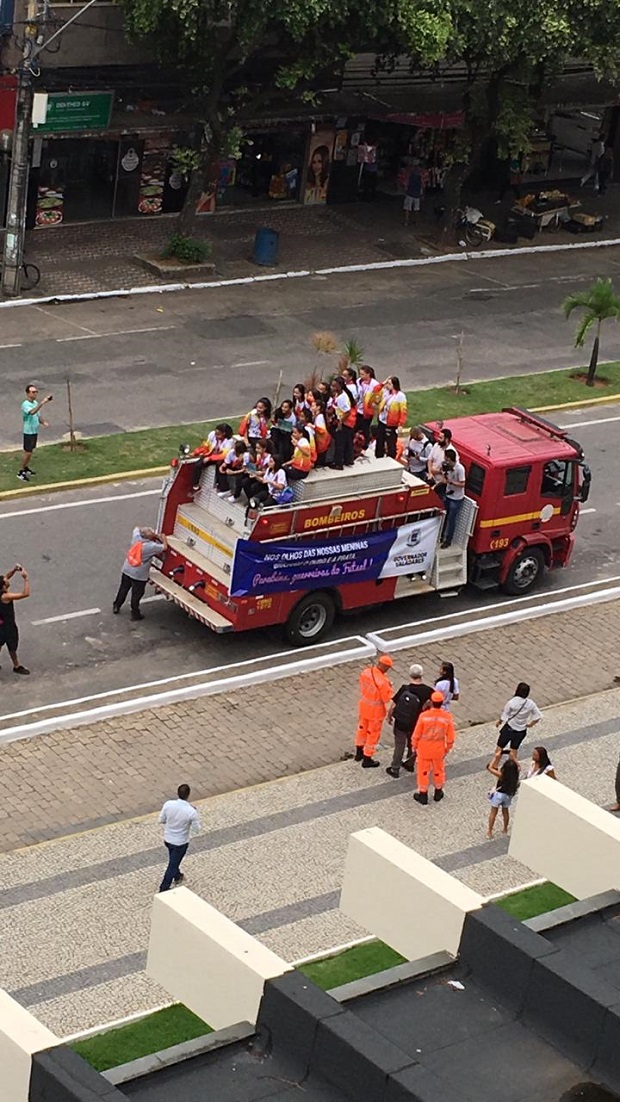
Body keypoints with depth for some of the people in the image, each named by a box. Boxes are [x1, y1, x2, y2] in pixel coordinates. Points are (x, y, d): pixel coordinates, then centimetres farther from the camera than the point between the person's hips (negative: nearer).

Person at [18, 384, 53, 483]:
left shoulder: (36, 403, 4)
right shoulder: (25, 404, -22)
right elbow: (32, 412, -43)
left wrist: (43, 422, -6)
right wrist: (42, 403, -51)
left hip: (35, 431, 8)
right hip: (28, 432, -8)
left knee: (30, 451, 18)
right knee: (27, 452, -5)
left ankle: (26, 467, 33)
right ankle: (21, 472, 5)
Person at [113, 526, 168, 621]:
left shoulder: (136, 538, -10)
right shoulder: (152, 546, -24)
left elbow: (137, 529, 12)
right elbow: (164, 547, -10)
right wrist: (164, 538, 11)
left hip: (126, 570, 5)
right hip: (139, 575, -5)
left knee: (123, 589, 23)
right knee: (136, 595, 11)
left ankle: (116, 607, 38)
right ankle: (135, 614, 24)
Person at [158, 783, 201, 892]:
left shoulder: (168, 804, -21)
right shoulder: (191, 812, -30)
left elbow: (161, 820, -6)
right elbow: (196, 829, -16)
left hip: (167, 839, 5)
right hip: (180, 842, -4)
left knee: (174, 860, 31)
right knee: (173, 864, 14)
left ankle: (177, 876, 56)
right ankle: (164, 889, 24)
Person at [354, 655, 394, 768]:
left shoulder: (365, 672, -13)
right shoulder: (383, 681, -33)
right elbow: (387, 698, -23)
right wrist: (390, 686, -11)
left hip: (363, 706, 6)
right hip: (376, 711, -6)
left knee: (362, 727, 27)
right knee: (373, 733, 12)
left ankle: (359, 753, 45)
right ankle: (367, 759, 26)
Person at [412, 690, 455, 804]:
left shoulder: (424, 716, -22)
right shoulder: (447, 717, -16)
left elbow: (416, 734, -12)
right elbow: (450, 736, -6)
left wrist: (414, 746, 6)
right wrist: (448, 748, 11)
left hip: (424, 749, -2)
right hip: (439, 750, 2)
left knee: (423, 771, 15)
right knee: (439, 770, 22)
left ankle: (423, 795, 25)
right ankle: (438, 793, 37)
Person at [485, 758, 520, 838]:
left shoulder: (501, 775, -31)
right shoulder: (515, 774, -20)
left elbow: (490, 767, -24)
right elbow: (517, 766, 4)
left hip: (499, 795, -4)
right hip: (508, 795, 4)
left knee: (493, 813, 12)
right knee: (505, 812, 24)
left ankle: (489, 832, 21)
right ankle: (505, 830, 38)